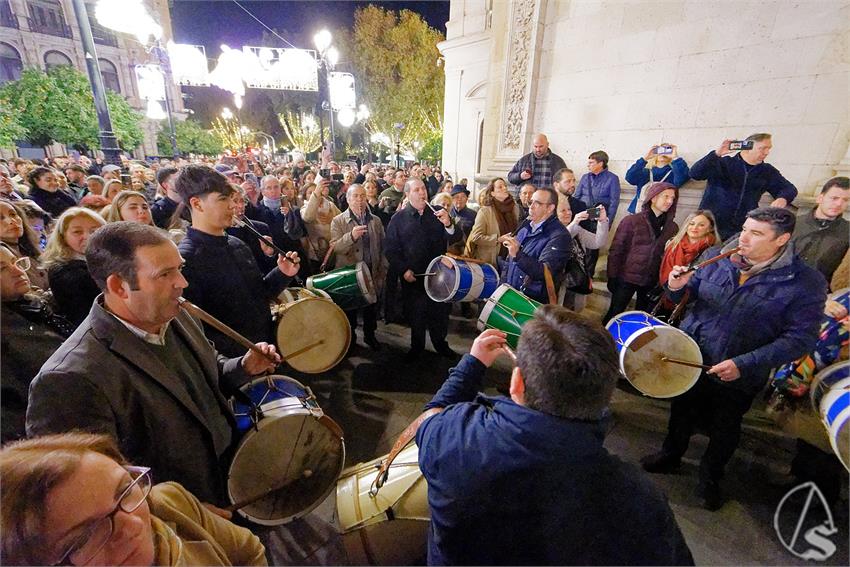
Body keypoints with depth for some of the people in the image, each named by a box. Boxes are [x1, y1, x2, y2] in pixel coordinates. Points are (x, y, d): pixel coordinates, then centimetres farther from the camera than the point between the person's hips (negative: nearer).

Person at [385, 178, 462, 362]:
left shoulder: (438, 214, 0)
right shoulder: (398, 218, -2)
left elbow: (455, 239, -5)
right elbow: (390, 248, -3)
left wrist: (448, 225, -26)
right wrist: (403, 270, -12)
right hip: (412, 276, -1)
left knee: (440, 311, 14)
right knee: (415, 313, 13)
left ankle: (440, 343, 36)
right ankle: (416, 347, 33)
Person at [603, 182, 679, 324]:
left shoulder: (673, 228, 6)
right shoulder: (631, 221, -6)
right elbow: (616, 250, -7)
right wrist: (612, 277, -10)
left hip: (653, 282, 4)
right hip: (627, 278, -3)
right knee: (614, 315, 3)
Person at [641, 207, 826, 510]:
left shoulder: (806, 282, -16)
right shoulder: (716, 257, -8)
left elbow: (800, 338, -17)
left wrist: (744, 364, -27)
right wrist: (678, 286, -20)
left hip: (738, 377, -2)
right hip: (689, 358, 3)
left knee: (724, 430, 21)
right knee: (681, 413, 23)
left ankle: (710, 477, 47)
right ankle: (670, 455, 50)